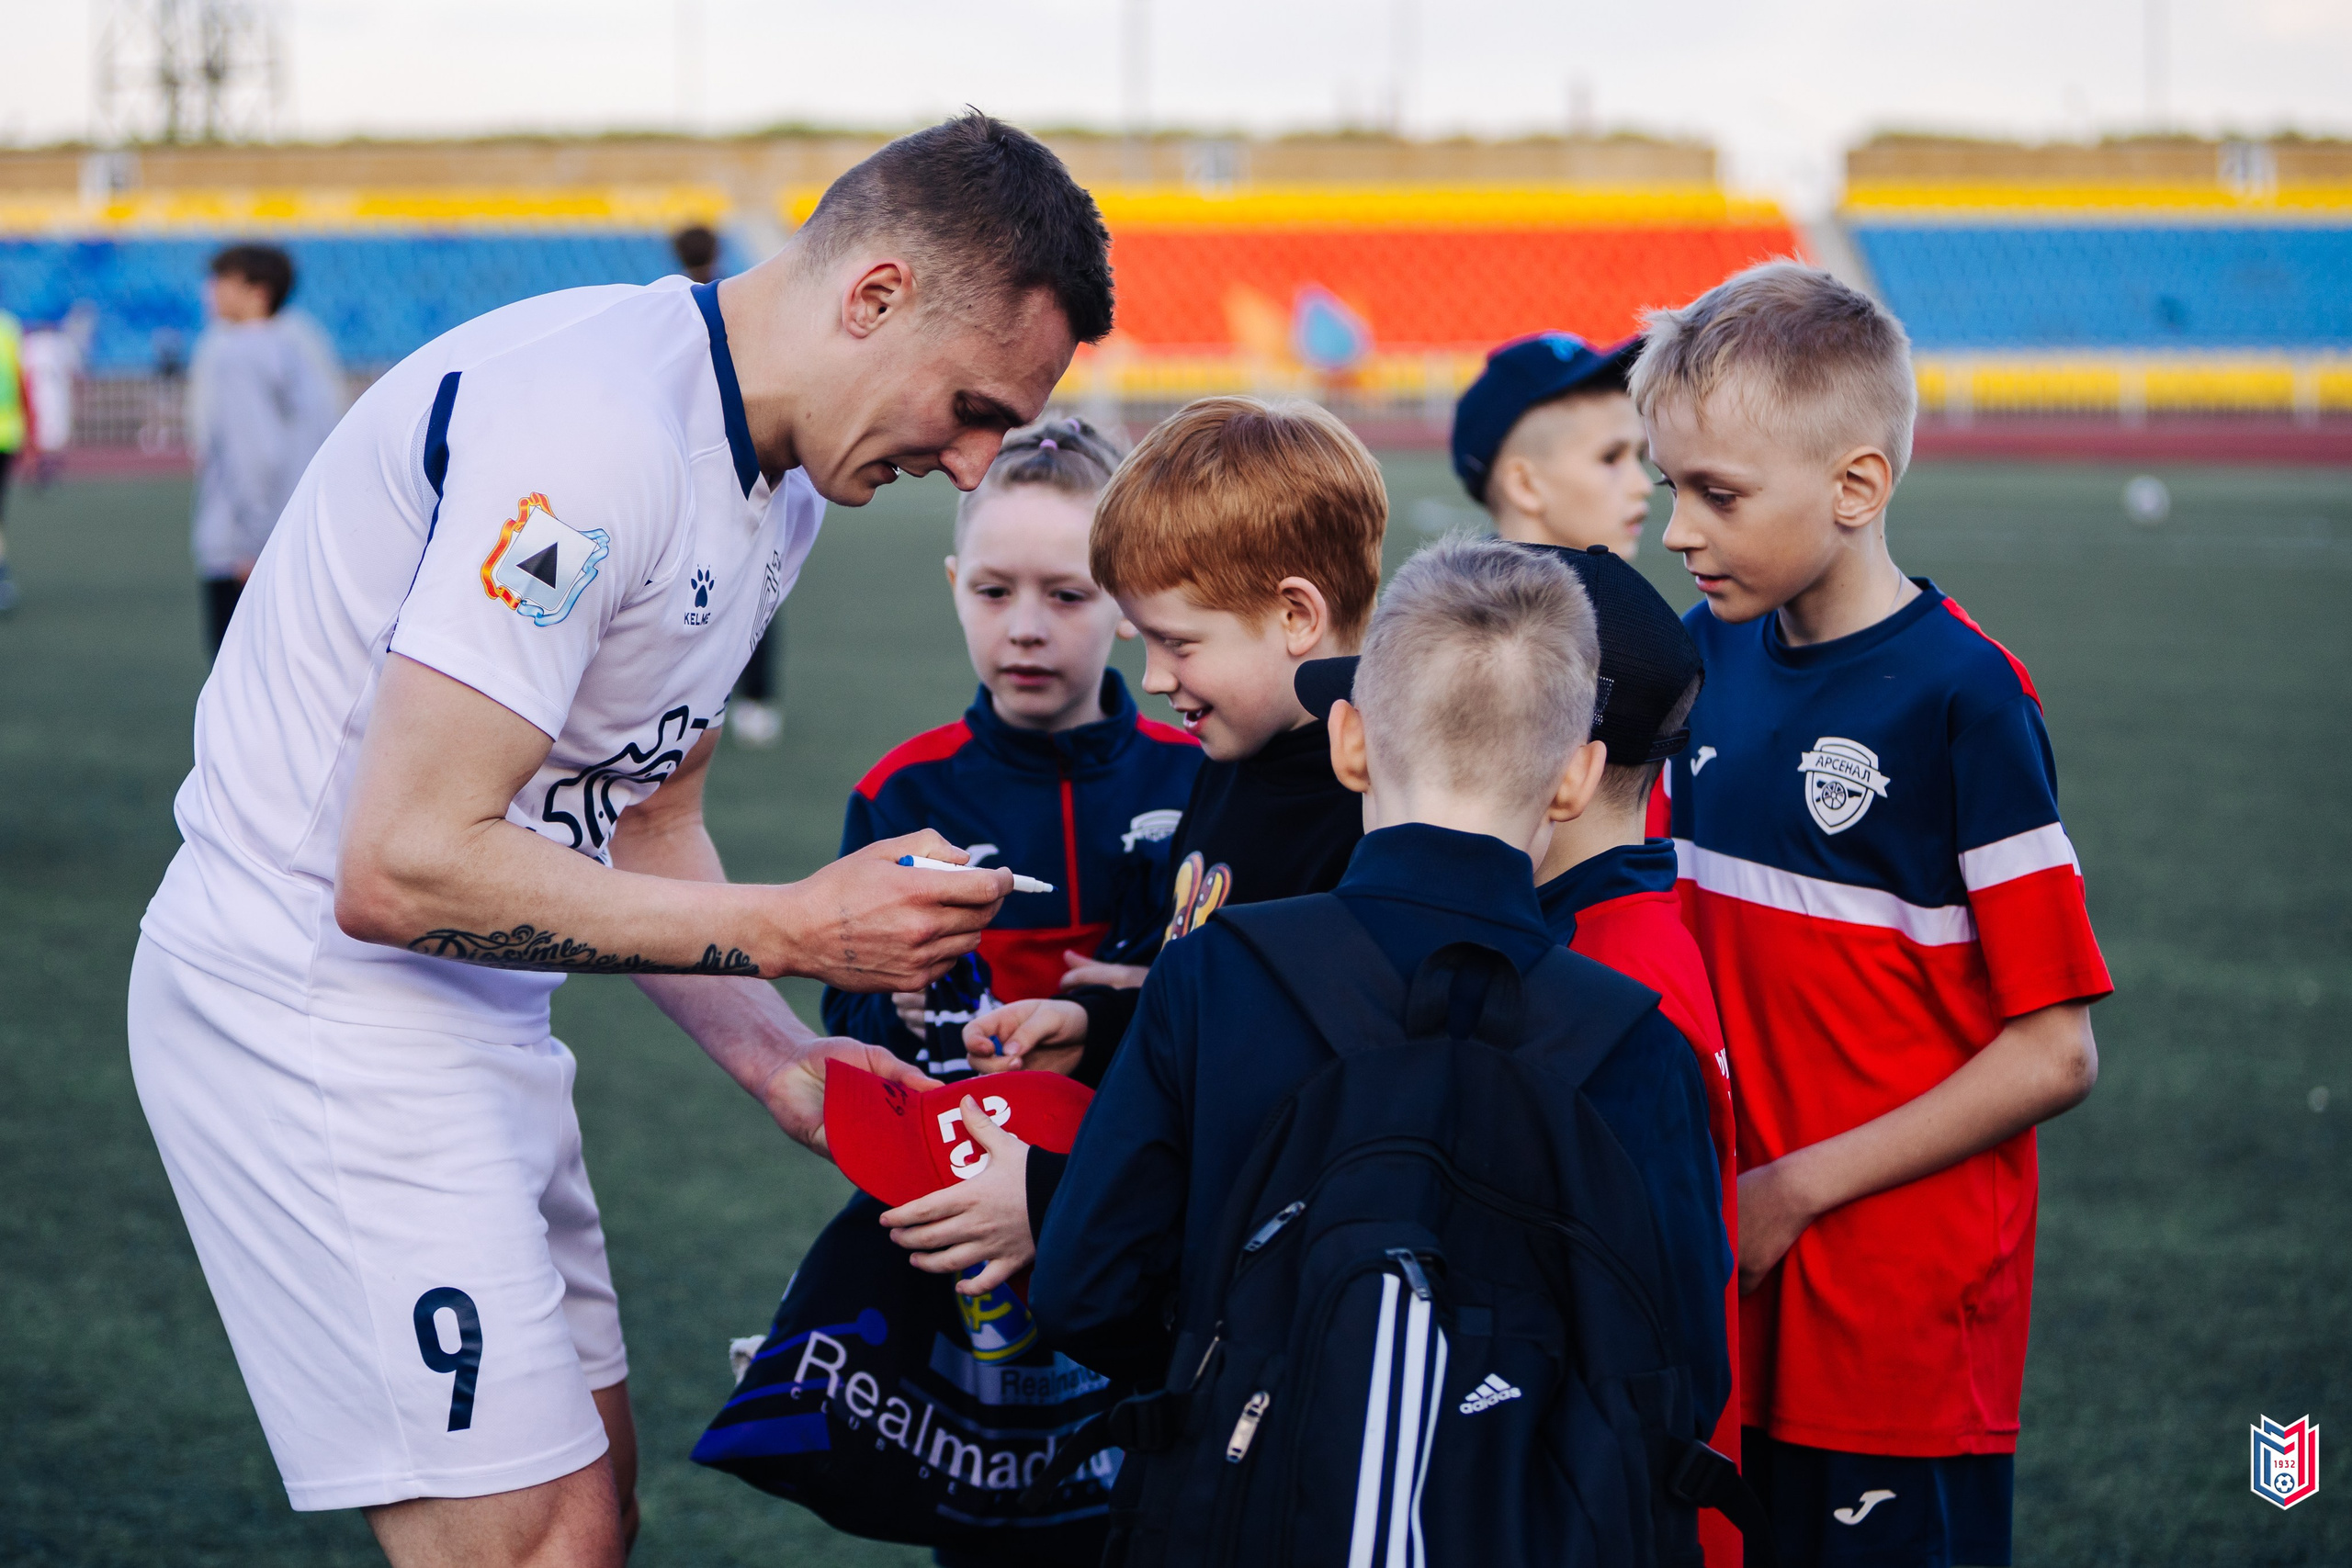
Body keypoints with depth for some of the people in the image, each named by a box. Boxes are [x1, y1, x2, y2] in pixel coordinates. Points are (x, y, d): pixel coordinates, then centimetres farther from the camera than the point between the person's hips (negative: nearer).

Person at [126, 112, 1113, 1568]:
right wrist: (792, 929, -22)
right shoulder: (595, 434, -25)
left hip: (476, 1012, 10)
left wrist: (778, 1060, 0)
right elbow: (401, 865, -28)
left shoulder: (784, 483, 8)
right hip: (318, 1000, -10)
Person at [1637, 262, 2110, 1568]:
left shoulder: (1963, 697, -13)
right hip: (1736, 1271, 6)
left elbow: (2054, 1055, -14)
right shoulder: (1719, 649, 6)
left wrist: (1797, 1188, -13)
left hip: (1906, 1311, -6)